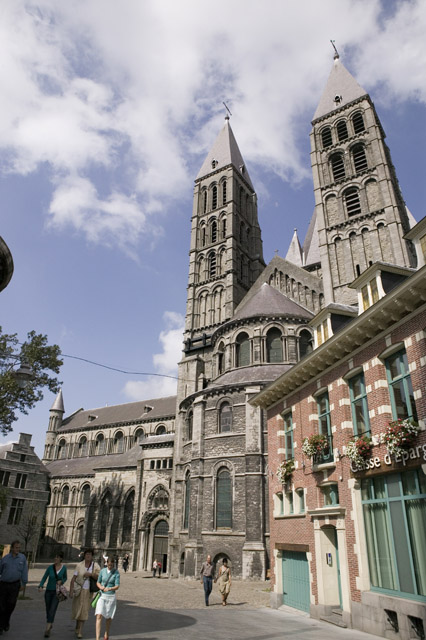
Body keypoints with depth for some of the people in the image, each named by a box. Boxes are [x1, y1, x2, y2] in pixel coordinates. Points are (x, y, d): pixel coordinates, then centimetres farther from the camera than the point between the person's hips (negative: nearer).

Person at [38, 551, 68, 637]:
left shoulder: (64, 568, -6)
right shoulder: (50, 567, -7)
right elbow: (44, 578, -4)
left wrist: (61, 581, -12)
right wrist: (40, 586, -21)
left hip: (57, 592, -2)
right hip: (48, 591, 2)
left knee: (52, 610, -14)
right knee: (48, 610, 14)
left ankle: (47, 629, -10)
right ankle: (50, 625, 38)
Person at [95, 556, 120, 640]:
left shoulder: (116, 573, -8)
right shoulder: (103, 571, 0)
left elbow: (117, 586, -14)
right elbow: (98, 582, 11)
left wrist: (109, 588, -33)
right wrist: (100, 587, -11)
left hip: (111, 596, -1)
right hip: (102, 595, 1)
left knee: (108, 617, 12)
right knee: (99, 616, -12)